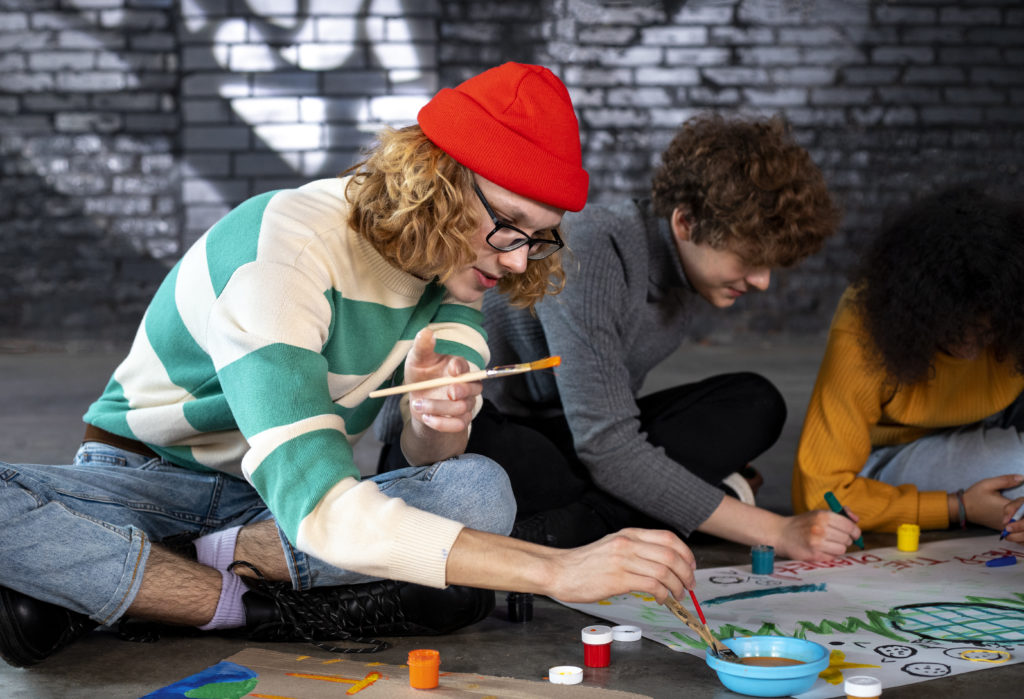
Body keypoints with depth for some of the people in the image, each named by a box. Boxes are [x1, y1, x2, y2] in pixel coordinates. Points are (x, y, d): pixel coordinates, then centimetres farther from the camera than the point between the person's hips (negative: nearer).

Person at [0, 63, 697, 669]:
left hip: (289, 486, 6)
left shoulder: (461, 259, -5)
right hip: (144, 476, -5)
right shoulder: (281, 246, -29)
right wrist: (553, 568, -45)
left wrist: (438, 420, -36)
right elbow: (318, 506, -40)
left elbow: (433, 461, -11)